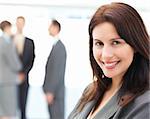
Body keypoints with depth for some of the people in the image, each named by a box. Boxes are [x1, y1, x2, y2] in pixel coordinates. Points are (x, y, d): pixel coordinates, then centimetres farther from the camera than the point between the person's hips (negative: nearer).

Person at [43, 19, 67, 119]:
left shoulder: (59, 47, -17)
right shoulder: (55, 45, 12)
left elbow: (58, 71, -20)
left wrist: (50, 92, -18)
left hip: (55, 92, -9)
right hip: (52, 91, 9)